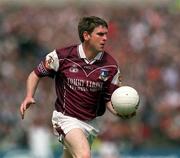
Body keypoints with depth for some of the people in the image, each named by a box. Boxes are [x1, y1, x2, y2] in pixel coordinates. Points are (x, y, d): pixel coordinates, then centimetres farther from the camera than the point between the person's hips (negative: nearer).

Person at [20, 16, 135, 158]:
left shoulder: (111, 66, -5)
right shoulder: (62, 56, -11)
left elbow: (109, 99, 0)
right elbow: (36, 74, 3)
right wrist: (29, 97, -13)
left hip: (91, 122, 4)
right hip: (66, 118, -4)